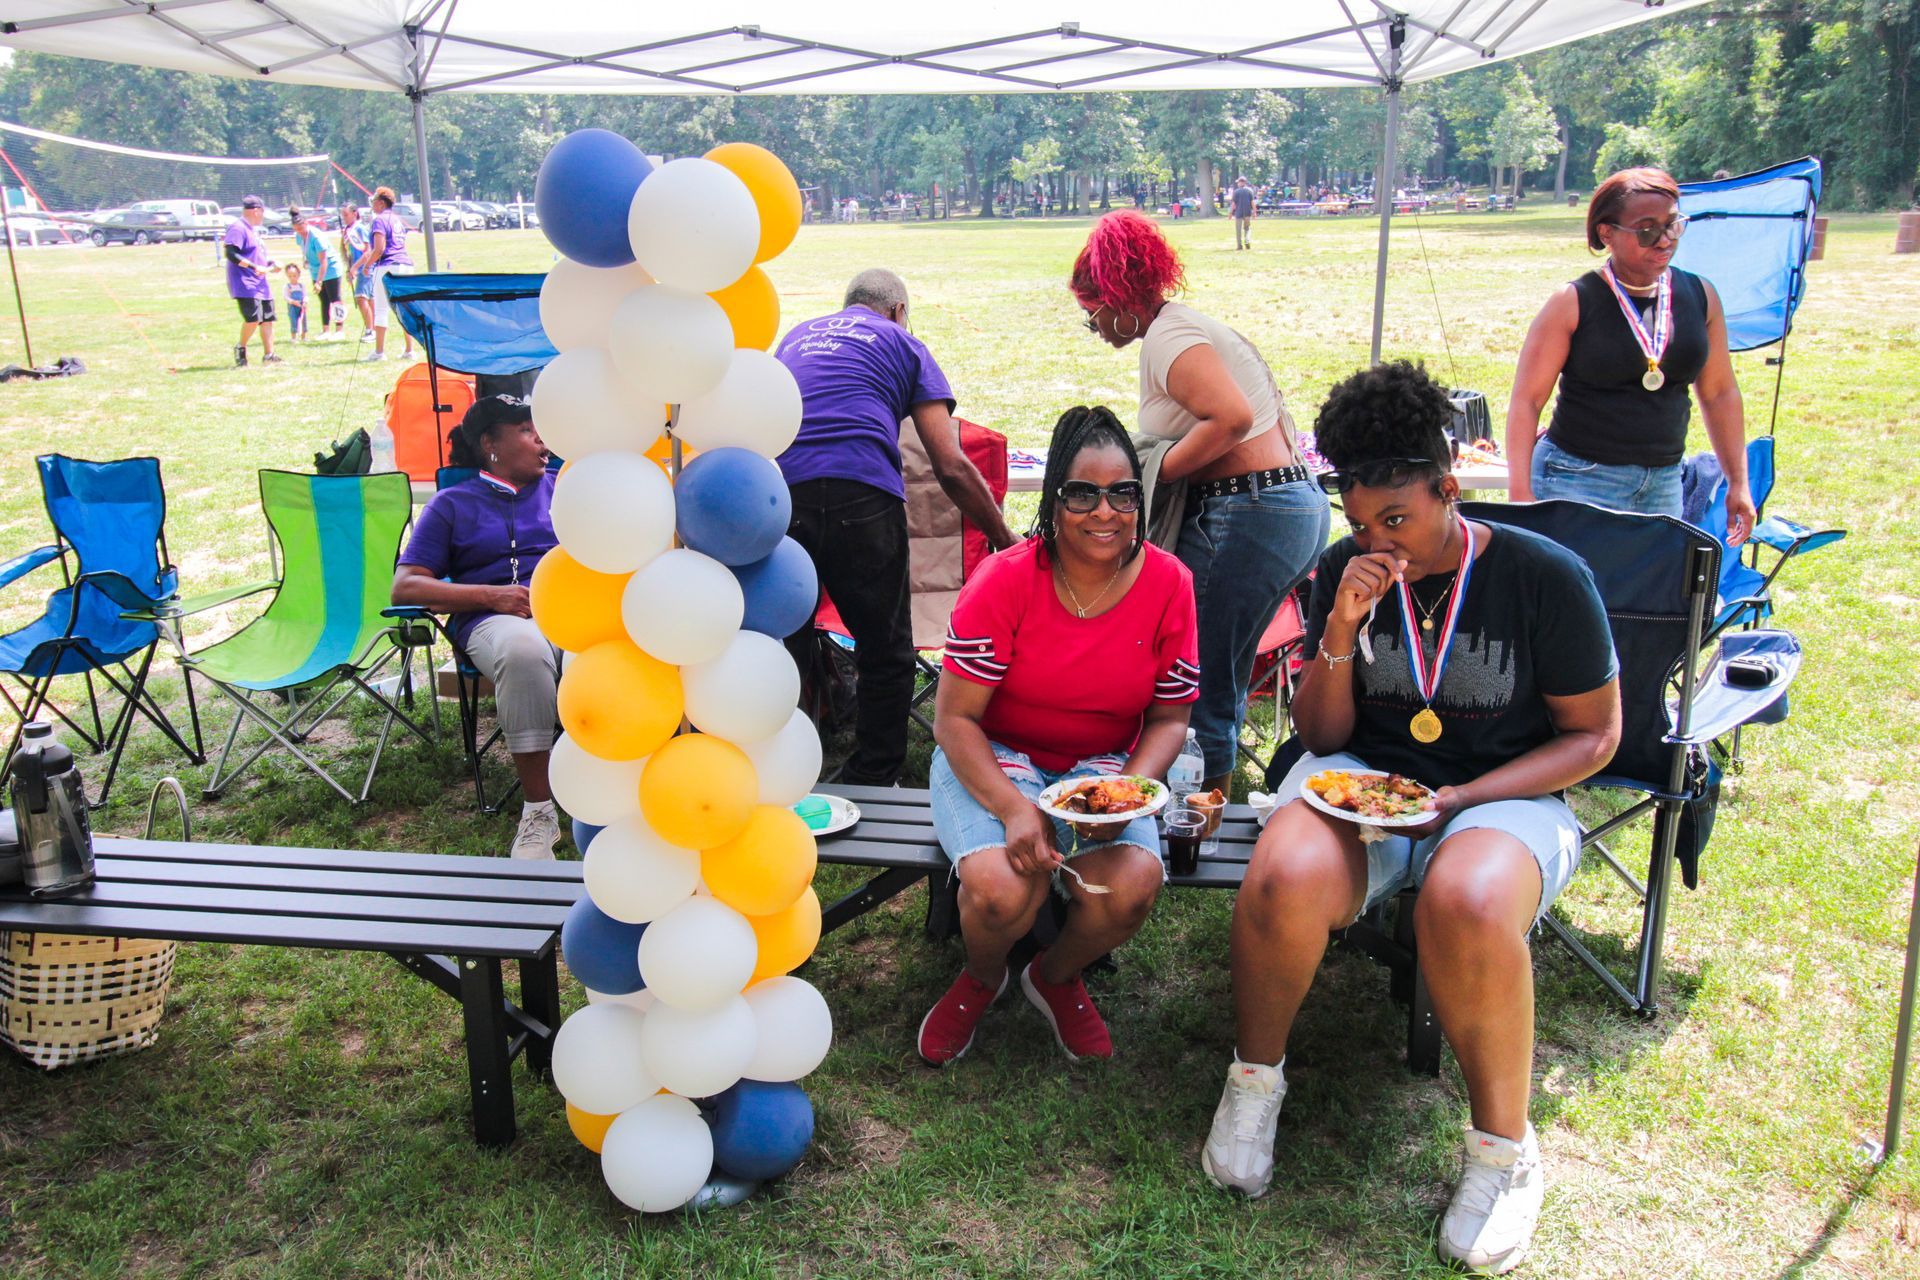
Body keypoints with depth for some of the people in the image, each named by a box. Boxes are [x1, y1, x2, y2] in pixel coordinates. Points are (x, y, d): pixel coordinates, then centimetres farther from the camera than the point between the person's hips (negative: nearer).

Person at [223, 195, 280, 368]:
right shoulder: (238, 228, -12)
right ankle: (241, 348, 3)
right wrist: (254, 267, -26)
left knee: (268, 319, 7)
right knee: (253, 318, -18)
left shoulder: (253, 229, 18)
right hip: (244, 284, -10)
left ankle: (269, 355, 13)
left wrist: (269, 263, 13)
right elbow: (230, 253, -21)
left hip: (260, 283, 10)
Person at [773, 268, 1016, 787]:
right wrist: (1006, 540, 16)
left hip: (774, 497, 4)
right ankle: (872, 788, 17)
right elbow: (951, 467, 8)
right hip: (861, 500, -3)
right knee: (885, 657, 11)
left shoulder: (795, 336, 29)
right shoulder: (902, 343, 17)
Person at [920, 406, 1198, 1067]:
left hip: (1103, 766, 2)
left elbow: (1169, 717, 1)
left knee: (1133, 885, -26)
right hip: (993, 760, -2)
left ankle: (1057, 976, 11)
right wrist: (1014, 807, -28)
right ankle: (982, 977, 11)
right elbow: (954, 718, -14)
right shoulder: (1005, 581, -17)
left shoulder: (1168, 584, -8)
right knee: (1002, 887, -30)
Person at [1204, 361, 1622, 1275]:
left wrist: (1462, 799, -14)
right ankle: (1255, 1078, -3)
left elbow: (1593, 736, 0)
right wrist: (1341, 630, -15)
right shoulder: (1347, 571, 0)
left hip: (1504, 797, -2)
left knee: (1466, 905, -38)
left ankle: (1504, 1147, -11)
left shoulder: (1546, 577, -8)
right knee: (1283, 878, -33)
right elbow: (1321, 738, 3)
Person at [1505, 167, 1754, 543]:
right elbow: (1526, 399, -8)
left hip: (1665, 481, 4)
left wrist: (1738, 480, 13)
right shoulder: (1573, 303, -7)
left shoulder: (1700, 297, 6)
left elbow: (1720, 392, 15)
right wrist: (1520, 495, -16)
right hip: (1577, 480, -4)